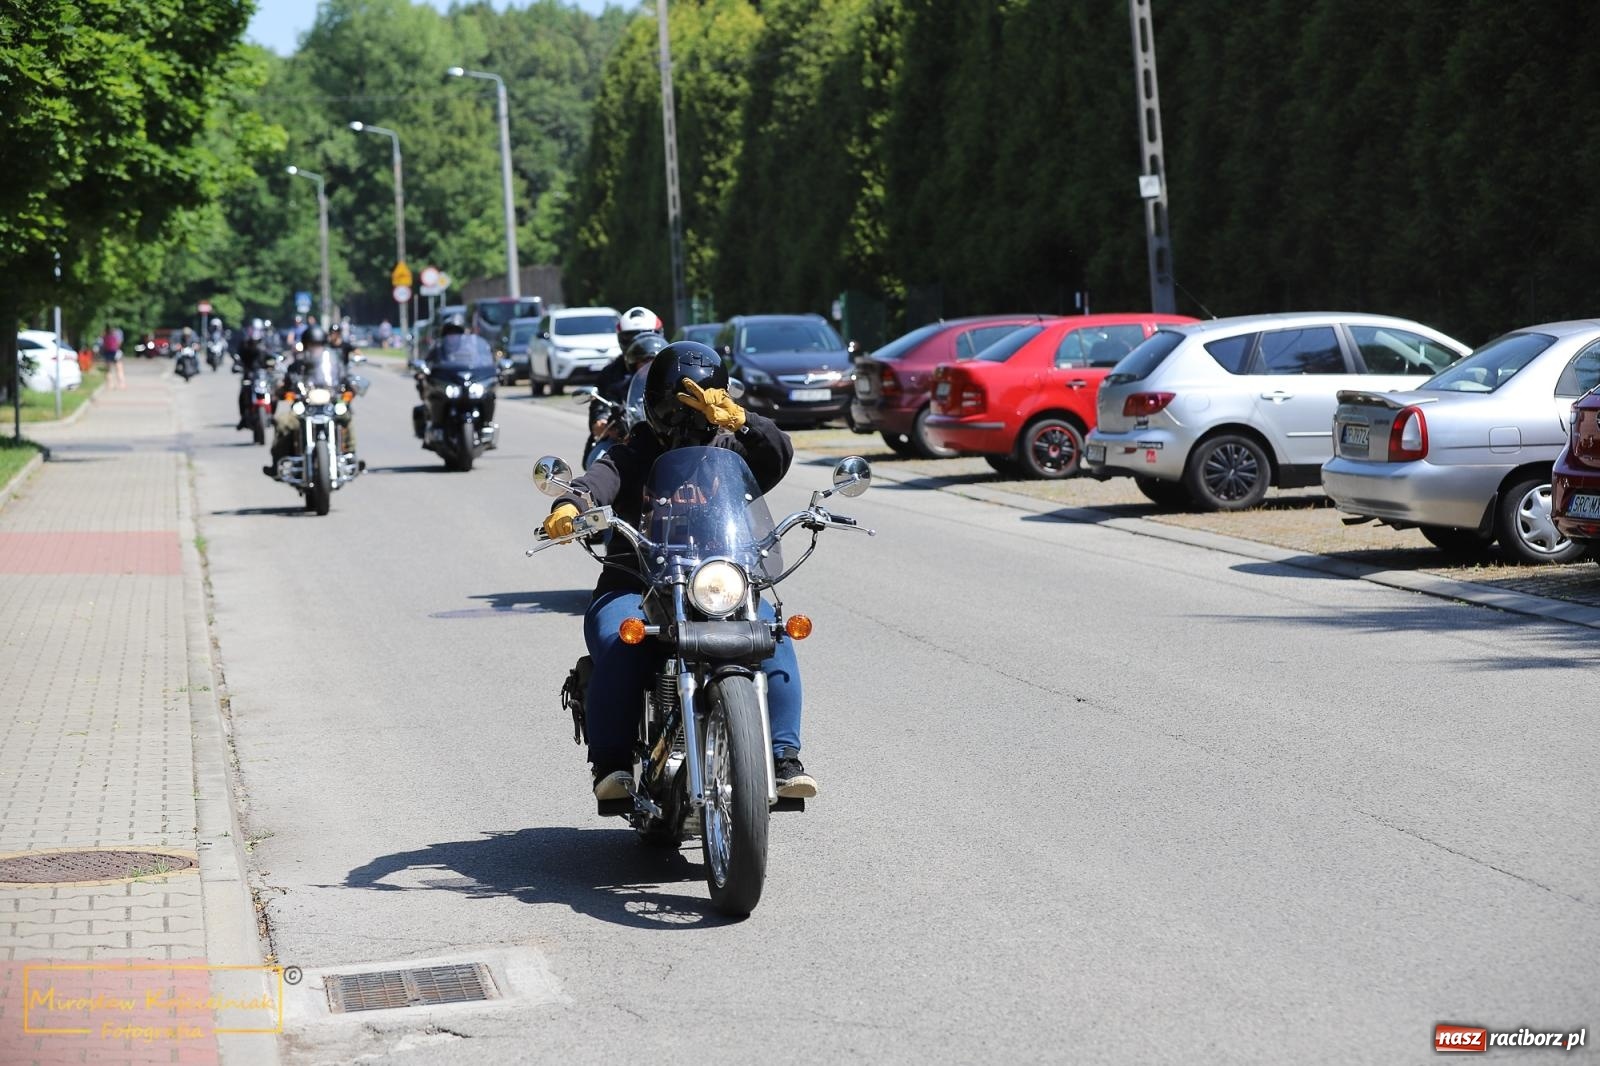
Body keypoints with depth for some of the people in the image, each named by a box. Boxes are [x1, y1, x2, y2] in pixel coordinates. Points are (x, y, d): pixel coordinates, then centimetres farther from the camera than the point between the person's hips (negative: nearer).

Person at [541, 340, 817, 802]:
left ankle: (784, 759, -23)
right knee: (619, 645, -31)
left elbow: (778, 456, -2)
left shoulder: (729, 451, 19)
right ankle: (611, 764, -25)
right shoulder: (633, 456, 13)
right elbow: (601, 479, -9)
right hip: (634, 587, -1)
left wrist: (738, 420, -21)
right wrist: (569, 506, -33)